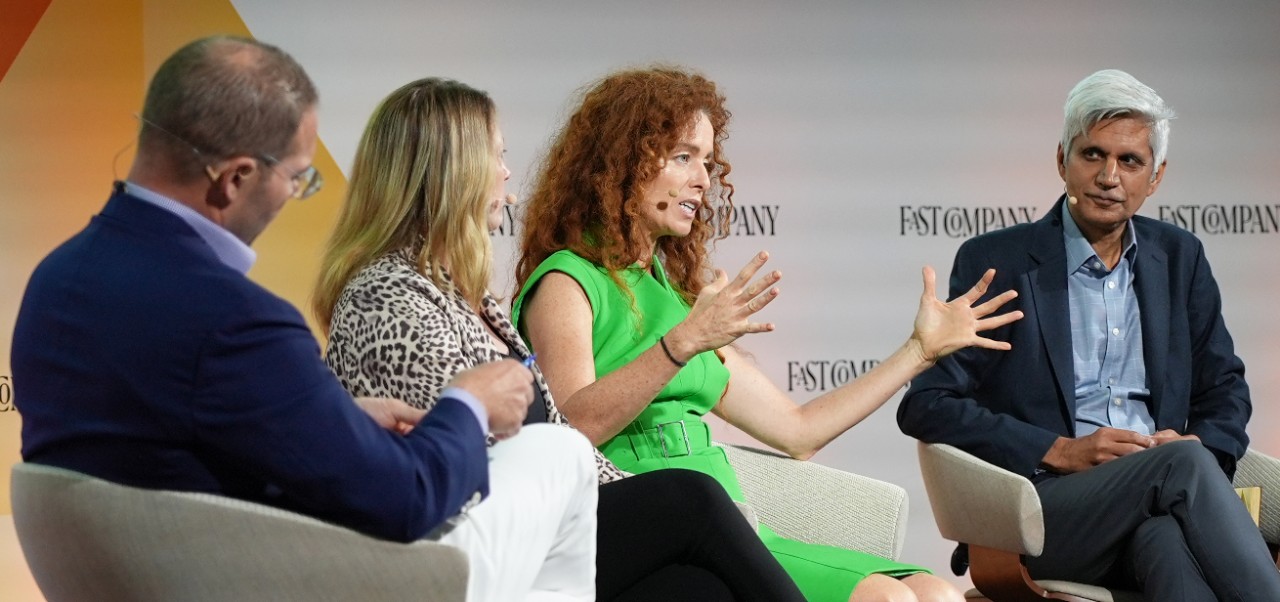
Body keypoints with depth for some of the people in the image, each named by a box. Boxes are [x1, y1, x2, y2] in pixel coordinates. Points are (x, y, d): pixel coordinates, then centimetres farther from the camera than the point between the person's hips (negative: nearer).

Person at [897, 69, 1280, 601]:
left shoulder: (1180, 257, 18)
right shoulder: (994, 261, 4)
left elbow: (1225, 393, 23)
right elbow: (925, 406, -1)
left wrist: (1200, 447, -2)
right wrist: (1058, 452, -11)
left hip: (1158, 503, 3)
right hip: (1042, 507, -3)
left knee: (1167, 534, -37)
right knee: (1182, 465, -33)